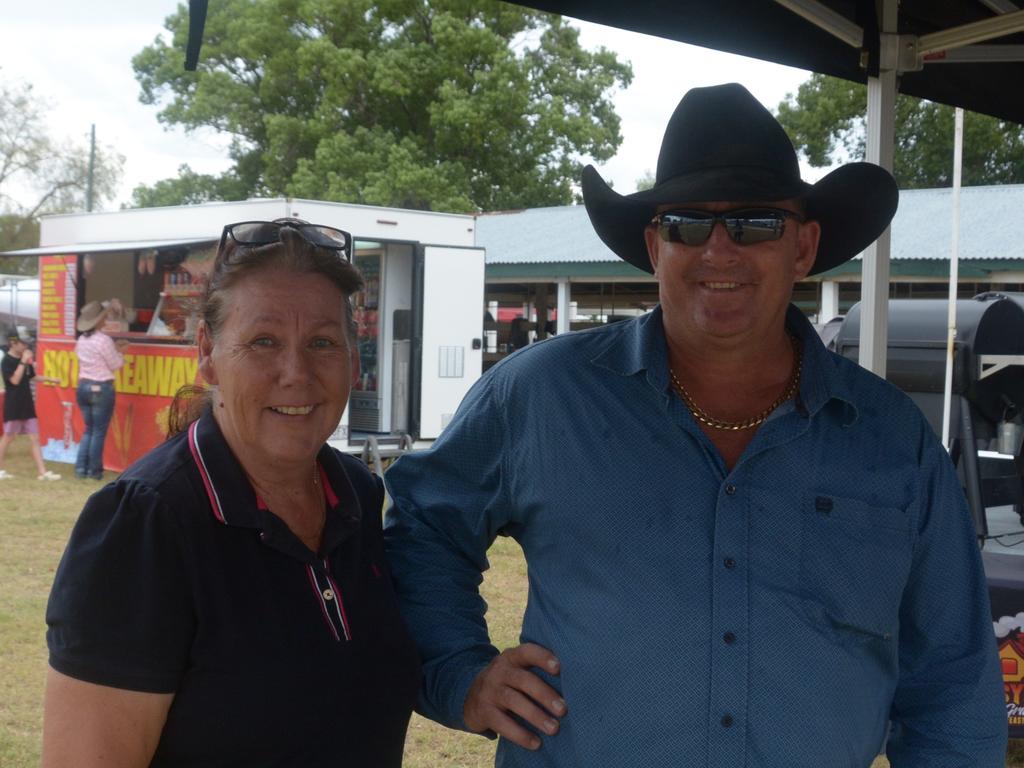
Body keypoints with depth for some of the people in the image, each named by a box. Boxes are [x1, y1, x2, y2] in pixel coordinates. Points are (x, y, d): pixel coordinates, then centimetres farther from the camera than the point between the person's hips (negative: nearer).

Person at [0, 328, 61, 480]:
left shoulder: (25, 359, 9)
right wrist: (23, 361, -22)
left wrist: (49, 379, 15)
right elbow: (15, 380, -23)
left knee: (34, 438, 3)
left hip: (27, 404, 7)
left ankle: (42, 471, 2)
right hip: (13, 405, -7)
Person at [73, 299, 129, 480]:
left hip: (83, 387, 7)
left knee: (88, 429, 16)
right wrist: (119, 351, 9)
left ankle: (80, 468, 11)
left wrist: (114, 347, 19)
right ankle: (94, 471, 7)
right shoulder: (103, 340, -15)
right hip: (101, 388, -7)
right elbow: (115, 365, -8)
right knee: (99, 431, 3)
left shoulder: (82, 340, 7)